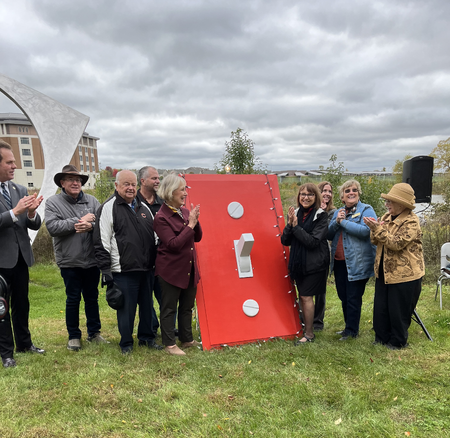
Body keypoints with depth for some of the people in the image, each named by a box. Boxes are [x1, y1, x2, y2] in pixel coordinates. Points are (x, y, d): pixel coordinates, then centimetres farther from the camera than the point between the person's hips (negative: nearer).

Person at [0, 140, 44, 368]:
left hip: (21, 257, 5)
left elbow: (35, 224, 3)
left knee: (22, 304, 17)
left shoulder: (20, 190, 5)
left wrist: (31, 212, -18)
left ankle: (24, 343, 34)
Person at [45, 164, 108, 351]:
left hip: (92, 259, 2)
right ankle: (74, 336, 26)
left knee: (92, 298, 15)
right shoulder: (53, 202, -3)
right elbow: (52, 227, -16)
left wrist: (90, 225, -25)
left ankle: (94, 332, 30)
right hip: (69, 261, -2)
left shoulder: (92, 201, 3)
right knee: (73, 299, 9)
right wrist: (80, 221, -17)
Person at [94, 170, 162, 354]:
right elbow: (102, 242, -10)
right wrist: (105, 270, -12)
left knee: (147, 304, 15)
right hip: (123, 270, -6)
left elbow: (154, 237, 19)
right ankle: (126, 343, 24)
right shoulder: (108, 208, -6)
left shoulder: (143, 207, 13)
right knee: (126, 307, 5)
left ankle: (146, 337, 32)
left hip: (146, 268, 6)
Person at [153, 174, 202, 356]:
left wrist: (195, 221, -10)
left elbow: (198, 237, 7)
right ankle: (170, 344, 22)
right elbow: (174, 244, -21)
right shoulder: (161, 217, -15)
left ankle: (187, 339, 33)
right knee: (169, 308, 8)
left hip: (189, 268, 7)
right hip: (171, 270, -7)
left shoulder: (185, 211, 5)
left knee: (187, 306, 18)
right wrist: (190, 224, -21)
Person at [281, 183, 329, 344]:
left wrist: (296, 226, -19)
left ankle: (309, 334, 8)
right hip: (298, 262, 6)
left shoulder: (321, 216, -9)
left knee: (306, 296, -5)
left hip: (314, 263, -6)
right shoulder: (295, 213, 6)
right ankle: (306, 326, 28)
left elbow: (313, 241, -19)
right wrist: (289, 225, -15)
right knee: (303, 296, 13)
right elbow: (285, 241, 2)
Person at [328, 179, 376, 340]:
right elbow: (329, 235, 8)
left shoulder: (366, 210, -5)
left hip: (357, 263, -6)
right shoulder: (338, 212, 14)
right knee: (343, 297, 16)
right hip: (339, 262, 7)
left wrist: (343, 221, -16)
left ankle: (352, 330, 15)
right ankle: (349, 327, 31)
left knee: (353, 298, 1)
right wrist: (336, 221, -9)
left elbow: (365, 231, -22)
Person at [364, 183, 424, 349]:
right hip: (384, 272, 7)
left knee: (399, 311, 6)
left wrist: (378, 229, -27)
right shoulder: (386, 217, 8)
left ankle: (398, 342, 25)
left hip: (404, 274, -7)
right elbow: (375, 241, 8)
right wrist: (374, 230, -12)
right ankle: (382, 338, 29)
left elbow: (397, 243, -24)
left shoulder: (411, 221, -14)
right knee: (380, 308, 12)